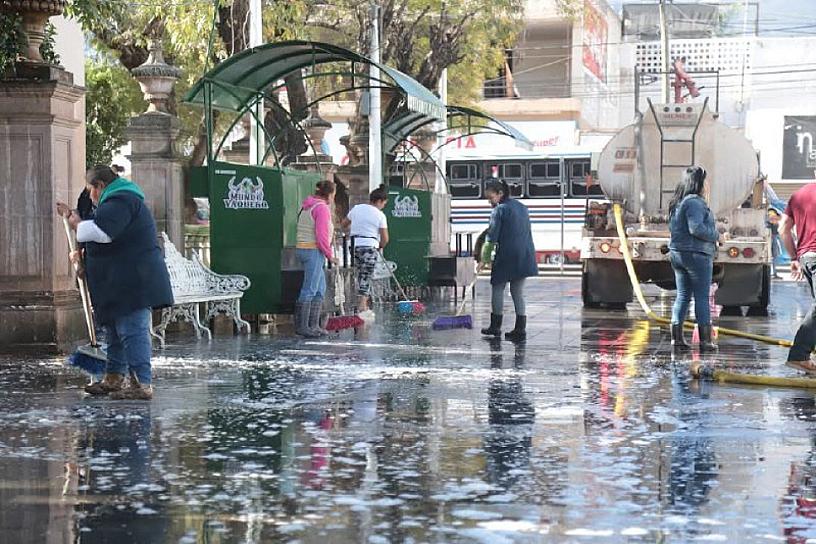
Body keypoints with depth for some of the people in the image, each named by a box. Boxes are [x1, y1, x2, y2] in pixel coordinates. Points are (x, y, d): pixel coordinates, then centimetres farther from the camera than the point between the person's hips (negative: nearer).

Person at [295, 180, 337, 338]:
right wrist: (330, 255, -8)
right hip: (314, 251, -10)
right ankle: (302, 326, -7)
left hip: (303, 248, 10)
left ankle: (314, 325, 15)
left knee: (320, 289, 15)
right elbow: (321, 236, -19)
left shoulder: (306, 207, 16)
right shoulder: (322, 208, -13)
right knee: (309, 289, -7)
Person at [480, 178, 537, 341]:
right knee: (518, 292, 9)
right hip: (524, 256, 7)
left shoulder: (500, 210, -9)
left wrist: (484, 259, -5)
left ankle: (495, 326, 12)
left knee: (498, 288, 7)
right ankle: (520, 329, 5)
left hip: (506, 256, -7)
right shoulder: (522, 207, 14)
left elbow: (491, 239, -11)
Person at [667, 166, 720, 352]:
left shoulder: (677, 202, 15)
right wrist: (716, 235, -11)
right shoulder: (694, 202, -15)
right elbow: (696, 228, -24)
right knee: (702, 297, -3)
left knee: (683, 295, 10)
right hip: (696, 253, -9)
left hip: (677, 253, 9)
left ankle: (677, 338, 7)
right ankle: (705, 340, -1)